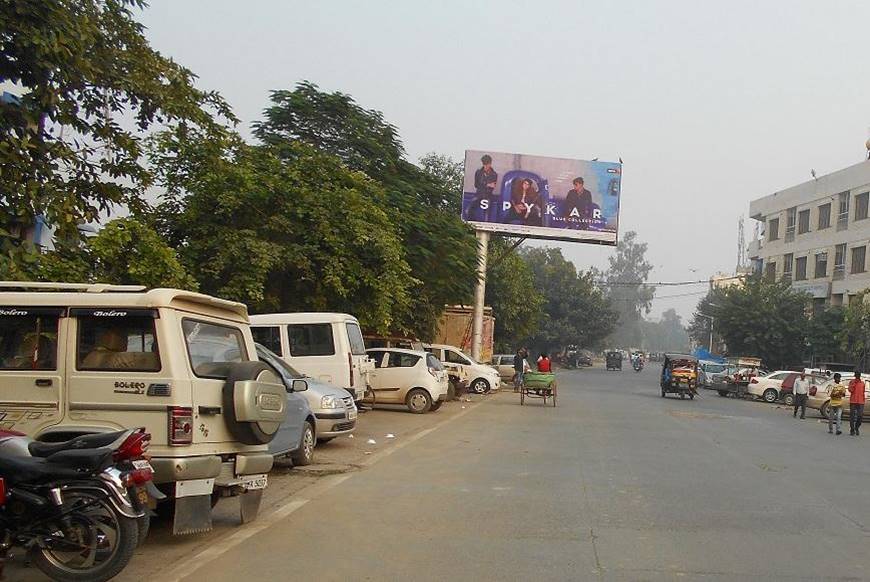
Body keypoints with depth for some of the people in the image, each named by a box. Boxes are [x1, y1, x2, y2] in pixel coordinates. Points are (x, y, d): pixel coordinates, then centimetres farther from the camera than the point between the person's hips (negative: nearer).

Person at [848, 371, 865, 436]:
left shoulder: (862, 383, 13)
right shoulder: (852, 382, 3)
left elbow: (863, 393, 17)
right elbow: (850, 390, -10)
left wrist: (863, 401, 15)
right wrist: (854, 383, -13)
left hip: (860, 402, 3)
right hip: (853, 401, -3)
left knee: (860, 416, -4)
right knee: (852, 416, 0)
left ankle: (857, 428, 18)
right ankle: (852, 430, 8)